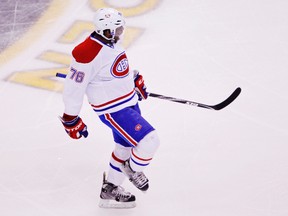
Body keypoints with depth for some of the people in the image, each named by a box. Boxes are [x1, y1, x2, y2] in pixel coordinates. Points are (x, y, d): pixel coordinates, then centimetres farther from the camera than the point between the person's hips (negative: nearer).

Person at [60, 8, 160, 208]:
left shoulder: (111, 40, -1)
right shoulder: (88, 53, -29)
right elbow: (74, 86, -21)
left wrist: (135, 79, 23)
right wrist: (71, 119, -14)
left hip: (129, 101, 10)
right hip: (113, 110, -10)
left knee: (126, 146, 22)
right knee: (149, 142, -16)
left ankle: (110, 190, 37)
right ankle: (133, 169, 15)